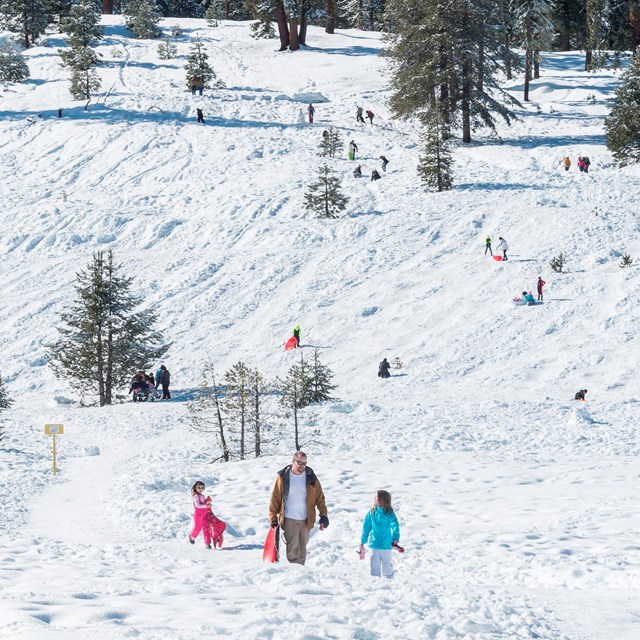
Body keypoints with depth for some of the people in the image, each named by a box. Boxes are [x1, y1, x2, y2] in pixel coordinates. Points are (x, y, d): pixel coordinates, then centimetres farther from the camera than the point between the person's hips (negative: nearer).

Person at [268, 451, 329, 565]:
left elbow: (320, 498, 5)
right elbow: (275, 499, 2)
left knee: (302, 549, 11)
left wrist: (324, 516, -4)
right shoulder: (283, 477, -2)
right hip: (289, 520, -3)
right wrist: (273, 519, -1)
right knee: (293, 549, -12)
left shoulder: (311, 477, 3)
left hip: (306, 520, 3)